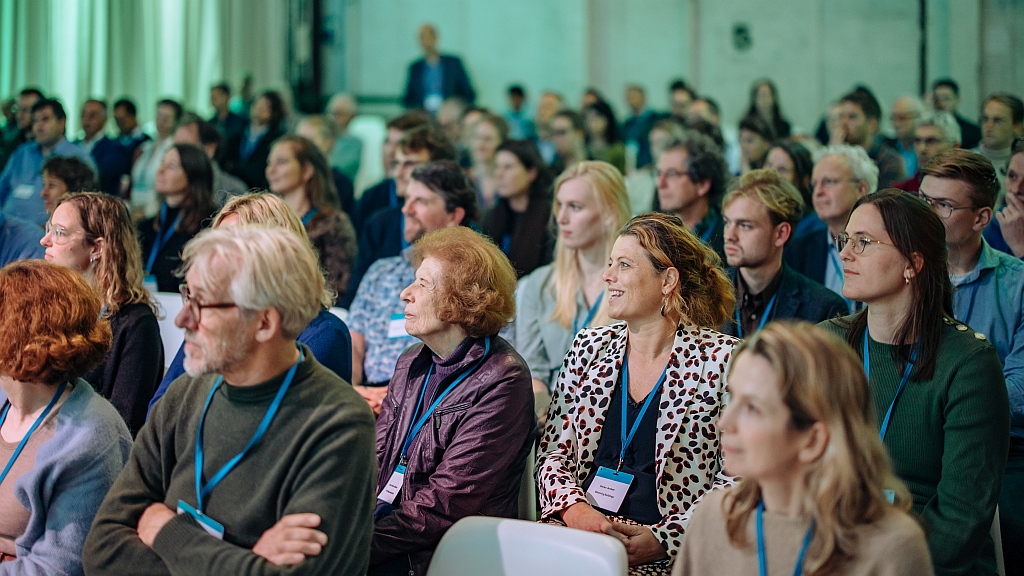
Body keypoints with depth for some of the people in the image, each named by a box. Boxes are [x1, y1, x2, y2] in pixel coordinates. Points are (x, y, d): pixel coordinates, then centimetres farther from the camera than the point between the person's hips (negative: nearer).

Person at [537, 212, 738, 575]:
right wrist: (574, 508, -8)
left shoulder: (722, 360, -1)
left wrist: (663, 539, -14)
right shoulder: (589, 347, 14)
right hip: (579, 533, 4)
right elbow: (553, 450, 13)